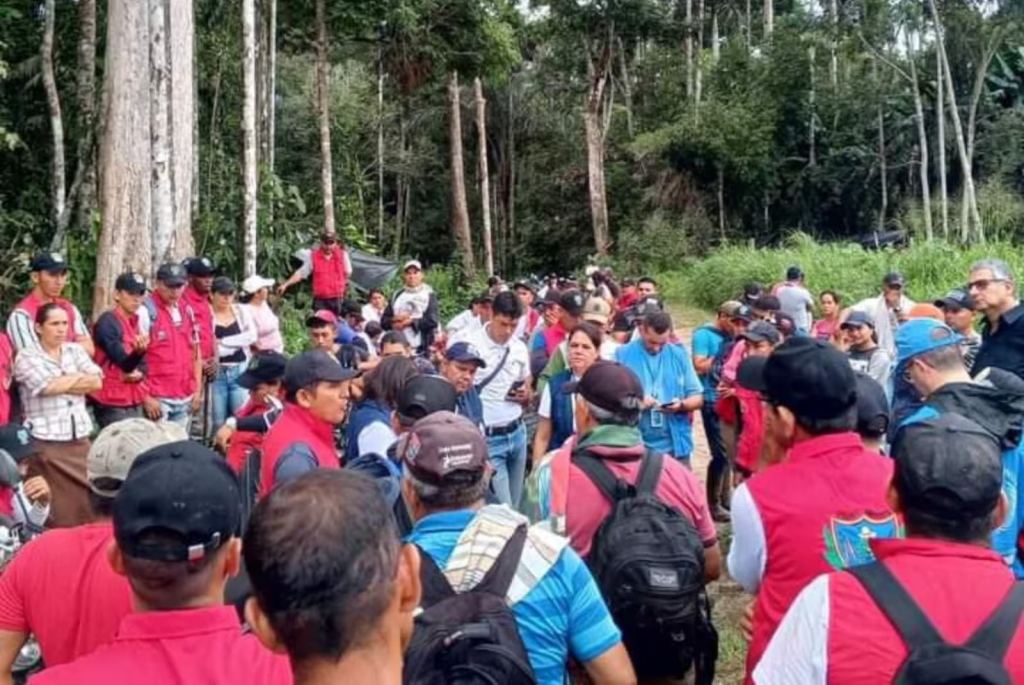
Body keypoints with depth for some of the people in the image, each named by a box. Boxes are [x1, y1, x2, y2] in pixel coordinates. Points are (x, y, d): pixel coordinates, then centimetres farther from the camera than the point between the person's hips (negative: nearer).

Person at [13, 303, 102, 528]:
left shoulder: (75, 350, 13)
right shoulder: (26, 357, -2)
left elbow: (97, 382, 1)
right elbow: (47, 386, -16)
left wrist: (61, 384, -7)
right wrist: (79, 377, -2)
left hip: (80, 440, 5)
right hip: (47, 444, -5)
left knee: (87, 506, 6)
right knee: (58, 513, -3)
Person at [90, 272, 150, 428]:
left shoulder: (134, 323, 13)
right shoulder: (107, 322, -12)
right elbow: (124, 362, -21)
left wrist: (139, 374, -8)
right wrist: (139, 351, -41)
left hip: (134, 401, 8)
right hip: (112, 404, -8)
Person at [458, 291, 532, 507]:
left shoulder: (520, 348, 5)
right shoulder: (471, 346, -12)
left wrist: (525, 395, -7)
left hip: (517, 433, 6)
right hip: (488, 438, -5)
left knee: (514, 504, 13)